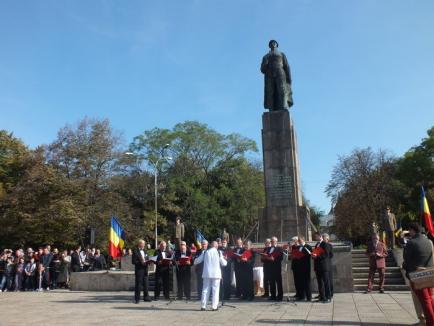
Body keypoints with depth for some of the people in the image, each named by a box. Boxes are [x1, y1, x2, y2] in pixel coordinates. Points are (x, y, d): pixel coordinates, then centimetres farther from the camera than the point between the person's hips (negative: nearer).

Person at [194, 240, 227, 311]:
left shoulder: (205, 252, 3)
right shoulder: (218, 253, -3)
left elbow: (198, 261, 7)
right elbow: (224, 263, 1)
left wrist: (195, 262, 29)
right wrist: (225, 261, 22)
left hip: (207, 273, 2)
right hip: (216, 274, -2)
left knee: (205, 289, 9)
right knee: (215, 290, 4)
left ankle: (203, 306, 9)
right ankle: (214, 306, 1)